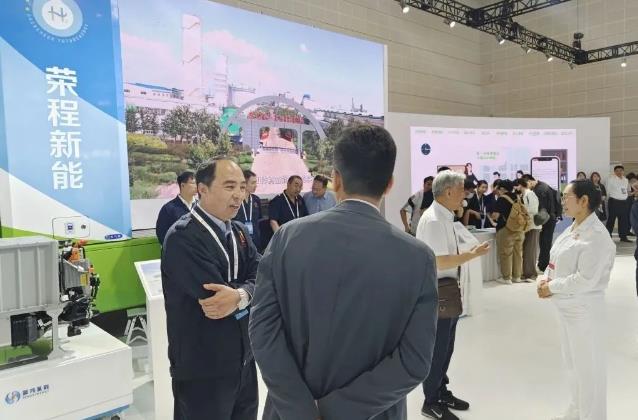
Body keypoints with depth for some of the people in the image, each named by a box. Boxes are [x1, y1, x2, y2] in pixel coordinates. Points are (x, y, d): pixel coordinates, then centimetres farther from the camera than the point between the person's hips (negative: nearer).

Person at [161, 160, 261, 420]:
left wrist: (240, 296, -25)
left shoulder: (240, 232, 8)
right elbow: (214, 295, -27)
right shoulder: (182, 237, -18)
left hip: (243, 359, 7)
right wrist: (248, 294, -11)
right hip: (203, 369, -7)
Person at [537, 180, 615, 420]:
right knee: (573, 363, 23)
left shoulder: (596, 235, -21)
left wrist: (552, 287, -15)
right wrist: (544, 279, -6)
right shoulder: (572, 229, 6)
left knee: (588, 366, 8)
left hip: (584, 310, -9)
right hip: (567, 307, 9)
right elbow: (557, 261, 12)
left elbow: (585, 280, -26)